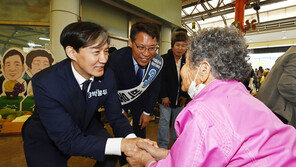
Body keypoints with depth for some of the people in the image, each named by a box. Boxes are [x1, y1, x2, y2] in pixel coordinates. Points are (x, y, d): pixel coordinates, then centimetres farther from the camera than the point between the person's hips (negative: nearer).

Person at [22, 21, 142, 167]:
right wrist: (121, 144, -42)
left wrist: (131, 139, -34)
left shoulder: (107, 76, -20)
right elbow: (69, 140, -33)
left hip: (85, 128, 4)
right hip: (46, 141, -3)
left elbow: (116, 117, -13)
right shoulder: (44, 83, -33)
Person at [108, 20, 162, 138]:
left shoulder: (158, 62, -21)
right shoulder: (115, 60, -34)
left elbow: (154, 88, -5)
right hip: (119, 101, -2)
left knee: (140, 135, 12)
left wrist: (147, 111, -2)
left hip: (140, 100, 3)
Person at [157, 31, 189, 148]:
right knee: (164, 120, 0)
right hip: (166, 98, -3)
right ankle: (162, 146, 15)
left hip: (180, 98, 4)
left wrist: (185, 96, 1)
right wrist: (164, 96, -12)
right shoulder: (163, 59, -7)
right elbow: (160, 80, -9)